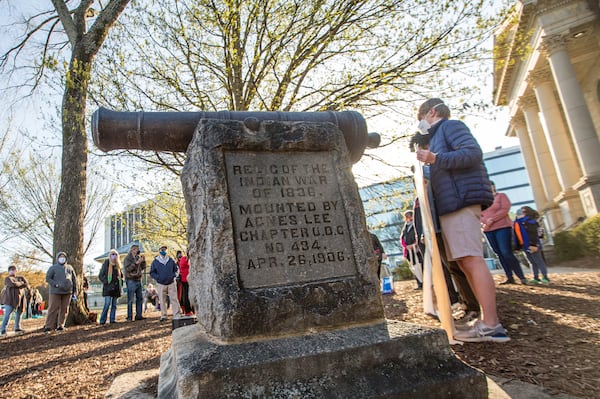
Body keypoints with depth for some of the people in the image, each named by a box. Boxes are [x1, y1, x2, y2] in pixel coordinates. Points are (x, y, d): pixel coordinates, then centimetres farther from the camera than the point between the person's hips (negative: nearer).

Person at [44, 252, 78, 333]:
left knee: (64, 310, 4)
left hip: (67, 292, 3)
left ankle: (60, 325, 12)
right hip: (56, 292, -3)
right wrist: (56, 285, -16)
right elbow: (48, 278, -2)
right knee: (53, 309, -5)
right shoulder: (53, 268, 4)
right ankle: (48, 326, 0)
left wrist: (75, 292, 11)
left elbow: (74, 280, 16)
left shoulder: (70, 268, 13)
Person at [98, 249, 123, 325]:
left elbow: (121, 275, 24)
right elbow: (100, 276, -2)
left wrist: (121, 282, 10)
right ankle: (102, 320, -3)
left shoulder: (118, 265, 13)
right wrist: (106, 282, -12)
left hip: (116, 288, 5)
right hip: (108, 288, -5)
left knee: (114, 305, 7)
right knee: (107, 304, -11)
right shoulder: (106, 264, -2)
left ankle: (113, 319, 11)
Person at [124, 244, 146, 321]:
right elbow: (128, 268, -18)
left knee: (140, 298, 9)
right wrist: (137, 263, -24)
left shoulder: (138, 257, 14)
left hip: (138, 280, 7)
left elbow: (143, 268, 15)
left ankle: (138, 315, 15)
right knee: (130, 300, -5)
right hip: (131, 280, -7)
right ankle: (129, 317, 0)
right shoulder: (127, 258, -5)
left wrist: (143, 261, 0)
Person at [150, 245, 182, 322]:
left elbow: (176, 269, 15)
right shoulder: (155, 262, 2)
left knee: (174, 299, -3)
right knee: (162, 301, 3)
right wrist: (158, 277, -10)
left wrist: (174, 275, -3)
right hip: (161, 284, -1)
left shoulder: (171, 260, 7)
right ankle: (163, 315, 15)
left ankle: (177, 314, -1)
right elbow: (152, 273, 5)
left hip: (171, 283, 1)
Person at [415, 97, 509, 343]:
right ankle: (489, 321, 9)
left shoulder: (450, 126, 2)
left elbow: (474, 153, -15)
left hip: (461, 200, -10)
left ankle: (491, 325, -15)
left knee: (472, 259, -15)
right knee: (465, 262, 6)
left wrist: (435, 159, -22)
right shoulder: (438, 137, 30)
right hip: (451, 205, 10)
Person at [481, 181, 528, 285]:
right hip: (488, 231, 5)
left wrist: (492, 219, -14)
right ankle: (510, 278, 3)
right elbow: (479, 216, 11)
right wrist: (486, 221, -10)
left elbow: (505, 209, -8)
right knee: (500, 254, 1)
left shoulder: (501, 196, 6)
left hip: (502, 227, -5)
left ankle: (522, 277, -8)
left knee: (506, 253, -15)